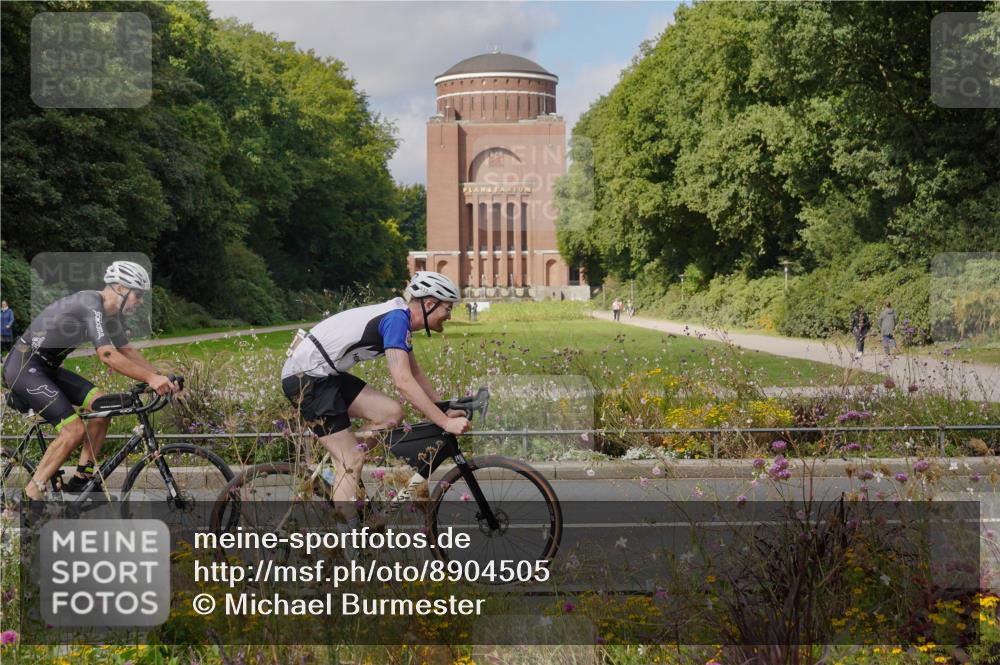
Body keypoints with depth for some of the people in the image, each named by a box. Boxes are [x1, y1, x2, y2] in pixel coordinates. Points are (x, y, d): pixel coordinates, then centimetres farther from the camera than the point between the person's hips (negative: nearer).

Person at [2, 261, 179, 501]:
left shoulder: (112, 313, 6)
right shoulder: (90, 304, -24)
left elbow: (126, 351, 14)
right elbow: (107, 355, -33)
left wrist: (159, 375, 1)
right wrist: (150, 378, -34)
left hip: (47, 368, 10)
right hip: (23, 366, -10)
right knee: (75, 429, -18)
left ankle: (81, 481, 4)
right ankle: (31, 495, -7)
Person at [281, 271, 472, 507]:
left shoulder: (400, 319, 12)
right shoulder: (396, 319, -19)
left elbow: (416, 374, 20)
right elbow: (403, 382, -27)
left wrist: (446, 410, 13)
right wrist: (446, 423, -26)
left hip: (327, 374, 9)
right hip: (305, 377, -9)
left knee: (391, 413, -1)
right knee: (351, 461, -9)